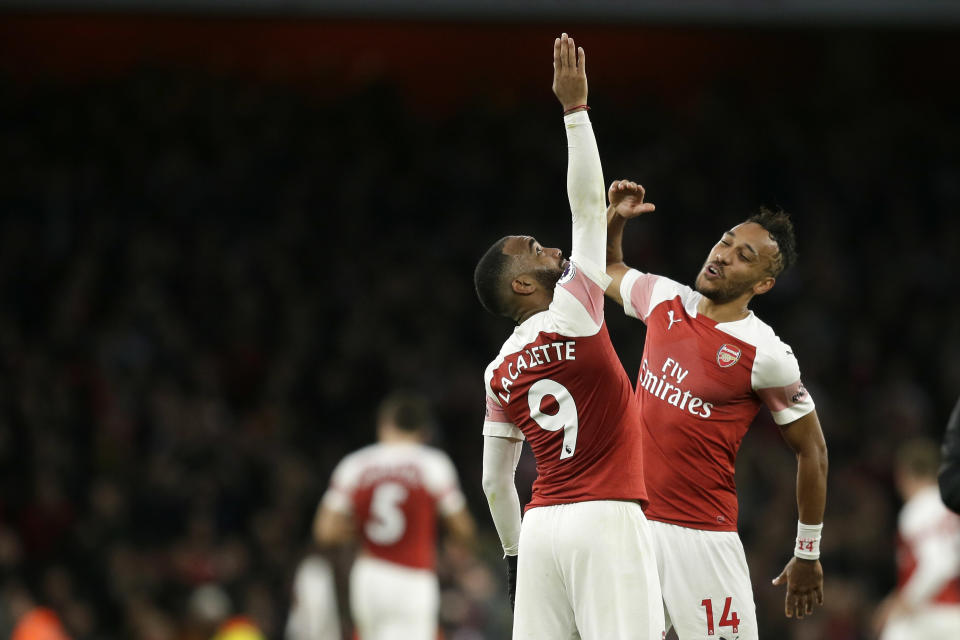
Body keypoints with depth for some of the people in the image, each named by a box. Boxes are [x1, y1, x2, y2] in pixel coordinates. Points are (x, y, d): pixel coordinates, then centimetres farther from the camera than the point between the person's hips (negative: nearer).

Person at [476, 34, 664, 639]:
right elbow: (588, 203, -5)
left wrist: (515, 555, 27)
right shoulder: (573, 313, -3)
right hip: (606, 520, -7)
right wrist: (575, 107, -2)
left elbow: (495, 482, 17)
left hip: (541, 525, 7)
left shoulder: (499, 374, 14)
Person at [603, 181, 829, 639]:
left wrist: (808, 555, 2)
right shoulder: (664, 300, 5)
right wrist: (615, 219, 5)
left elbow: (812, 451, -2)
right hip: (632, 522, 5)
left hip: (701, 536, -5)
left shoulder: (767, 356, -11)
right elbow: (605, 269, 27)